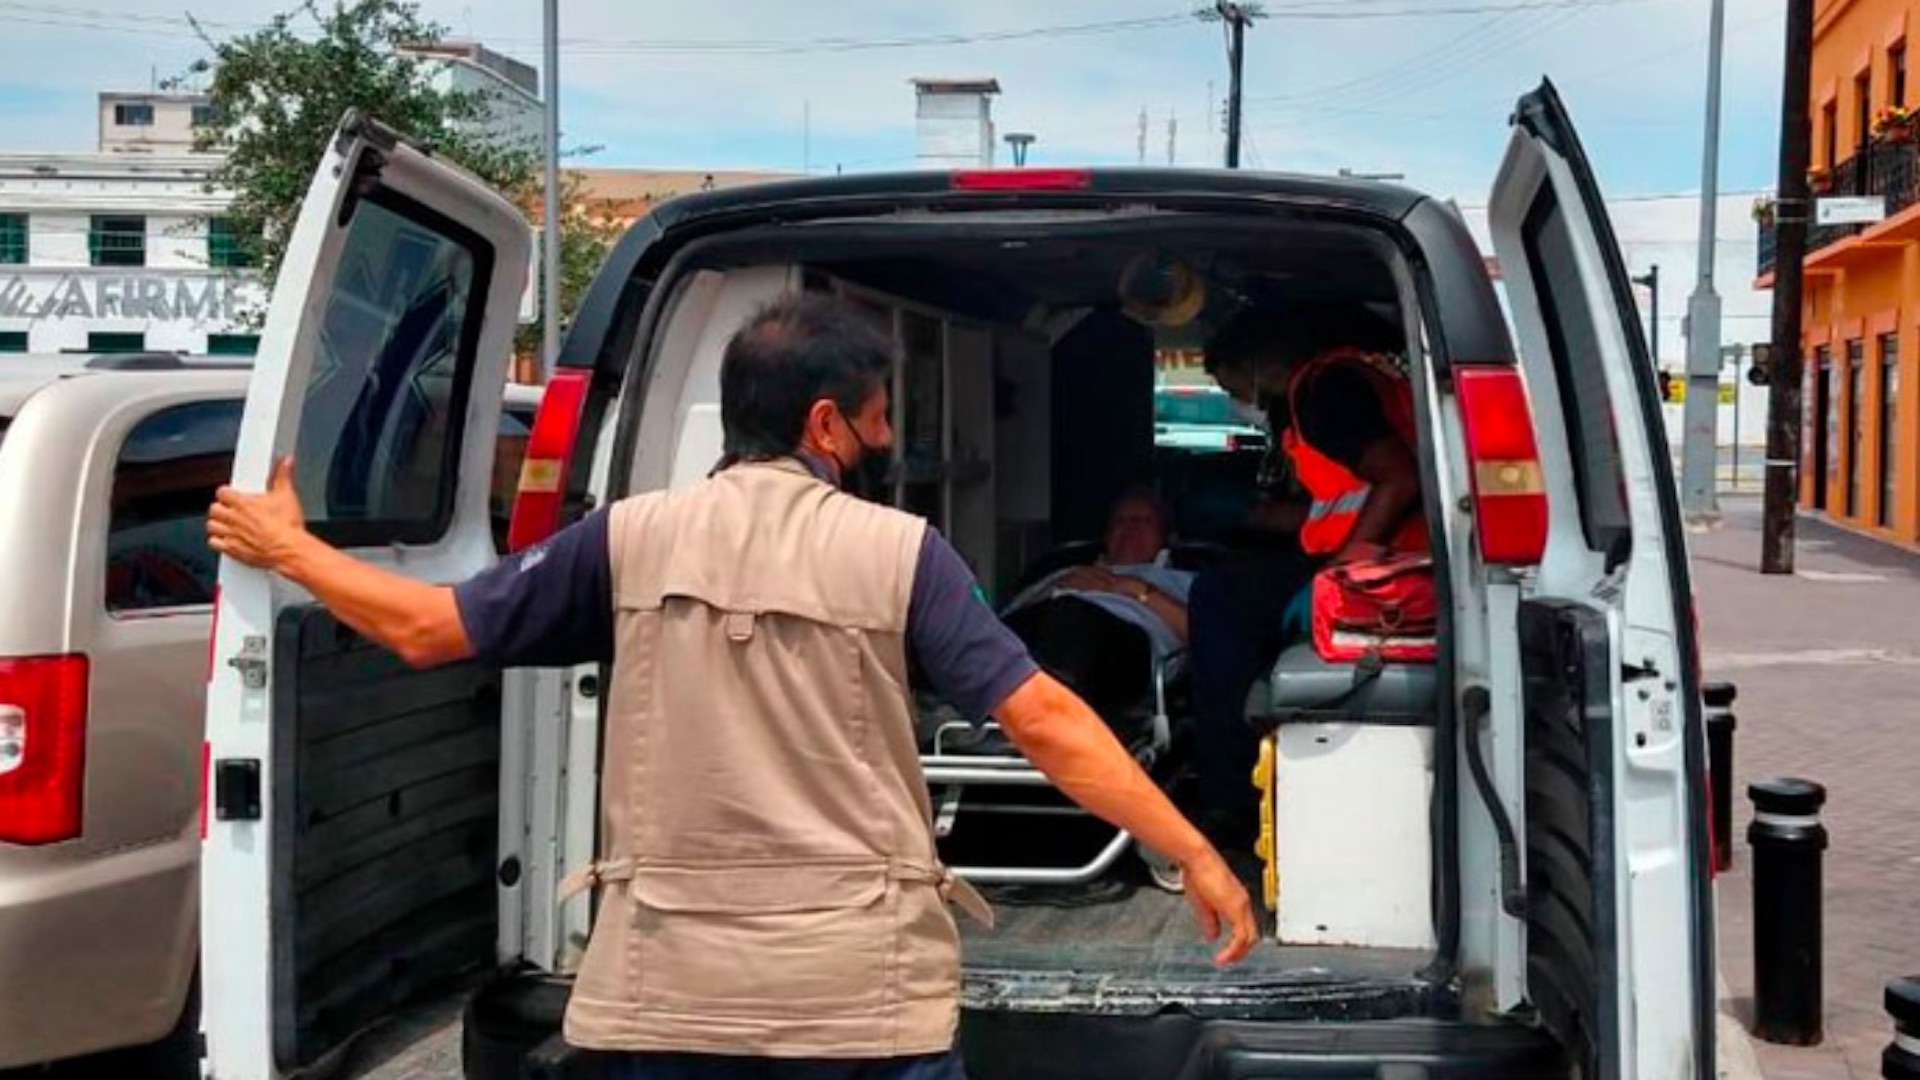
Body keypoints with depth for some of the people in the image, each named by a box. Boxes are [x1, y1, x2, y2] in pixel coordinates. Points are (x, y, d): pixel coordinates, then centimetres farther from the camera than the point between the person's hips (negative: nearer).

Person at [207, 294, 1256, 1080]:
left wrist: (287, 549, 23)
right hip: (861, 994, -2)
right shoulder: (897, 550, -6)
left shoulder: (632, 538, 0)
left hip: (667, 992, 3)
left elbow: (426, 627, 7)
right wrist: (1197, 857, -3)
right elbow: (1045, 720, -10)